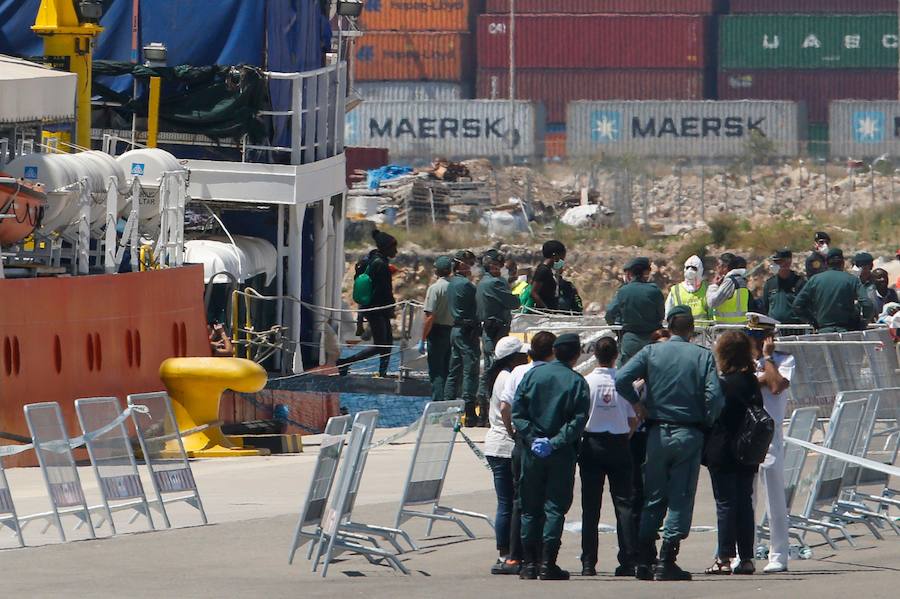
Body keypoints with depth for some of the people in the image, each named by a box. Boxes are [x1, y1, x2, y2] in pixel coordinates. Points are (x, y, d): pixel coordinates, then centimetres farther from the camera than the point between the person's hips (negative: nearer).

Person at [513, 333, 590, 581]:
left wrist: (531, 438, -6)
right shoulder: (578, 382, -5)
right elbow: (579, 421, -13)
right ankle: (548, 564, -3)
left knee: (531, 509, 10)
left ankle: (529, 563, 8)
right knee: (555, 508, 2)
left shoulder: (533, 374, 2)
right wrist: (555, 442, -13)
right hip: (562, 454, -2)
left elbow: (517, 411, -4)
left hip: (532, 451, 2)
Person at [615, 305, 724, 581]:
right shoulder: (703, 356, -3)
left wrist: (637, 404, 3)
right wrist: (705, 423, 3)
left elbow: (622, 379, -12)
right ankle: (667, 562, -3)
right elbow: (714, 395, -14)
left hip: (658, 432, 2)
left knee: (653, 499, 11)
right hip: (689, 434, -2)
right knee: (681, 500, 3)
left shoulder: (651, 352, 1)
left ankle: (644, 561, 8)